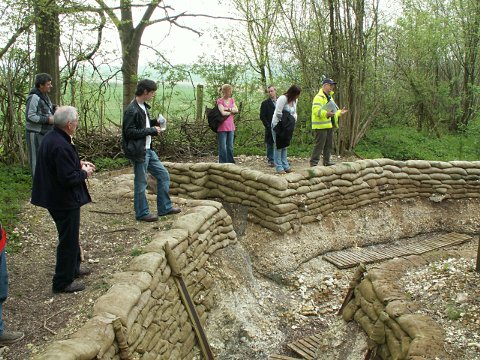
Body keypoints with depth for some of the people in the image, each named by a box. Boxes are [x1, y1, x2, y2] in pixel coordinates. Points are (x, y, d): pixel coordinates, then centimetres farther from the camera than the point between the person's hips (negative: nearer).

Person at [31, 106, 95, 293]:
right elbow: (68, 178, -29)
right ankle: (63, 282, 16)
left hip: (55, 197, 10)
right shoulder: (61, 146, -28)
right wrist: (84, 173, -12)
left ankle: (73, 267, 43)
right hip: (65, 200, -10)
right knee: (68, 240, 4)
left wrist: (79, 163, 6)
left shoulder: (51, 137, 4)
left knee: (71, 236, 26)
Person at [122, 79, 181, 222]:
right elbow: (130, 132, -22)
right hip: (138, 152, -10)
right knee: (141, 183, 2)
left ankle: (164, 207, 23)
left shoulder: (143, 106, 10)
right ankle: (142, 213, 17)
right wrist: (152, 130, -17)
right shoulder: (132, 110, -19)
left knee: (163, 175, 13)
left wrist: (154, 122, 4)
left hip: (148, 150, 10)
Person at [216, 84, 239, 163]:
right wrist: (231, 112, -3)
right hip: (222, 128, -6)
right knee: (223, 147, -2)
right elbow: (223, 113, -17)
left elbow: (236, 110, 0)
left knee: (230, 147, 11)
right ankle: (222, 164, 4)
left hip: (231, 127, 6)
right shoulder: (220, 101, -6)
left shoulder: (232, 100, 12)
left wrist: (228, 109, -12)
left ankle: (230, 163, 18)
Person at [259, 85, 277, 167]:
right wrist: (268, 126, -10)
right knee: (270, 145, 0)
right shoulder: (265, 103, 4)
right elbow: (262, 116, -1)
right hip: (270, 128, -2)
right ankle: (271, 161, 7)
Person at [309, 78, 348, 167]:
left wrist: (339, 112, 22)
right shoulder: (319, 97, -12)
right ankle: (314, 162, -4)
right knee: (319, 145, -9)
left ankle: (327, 161, 25)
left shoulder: (329, 97, 22)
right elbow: (316, 110, -25)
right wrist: (326, 114, -38)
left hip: (329, 125, 10)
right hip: (321, 126, -10)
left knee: (329, 145, 15)